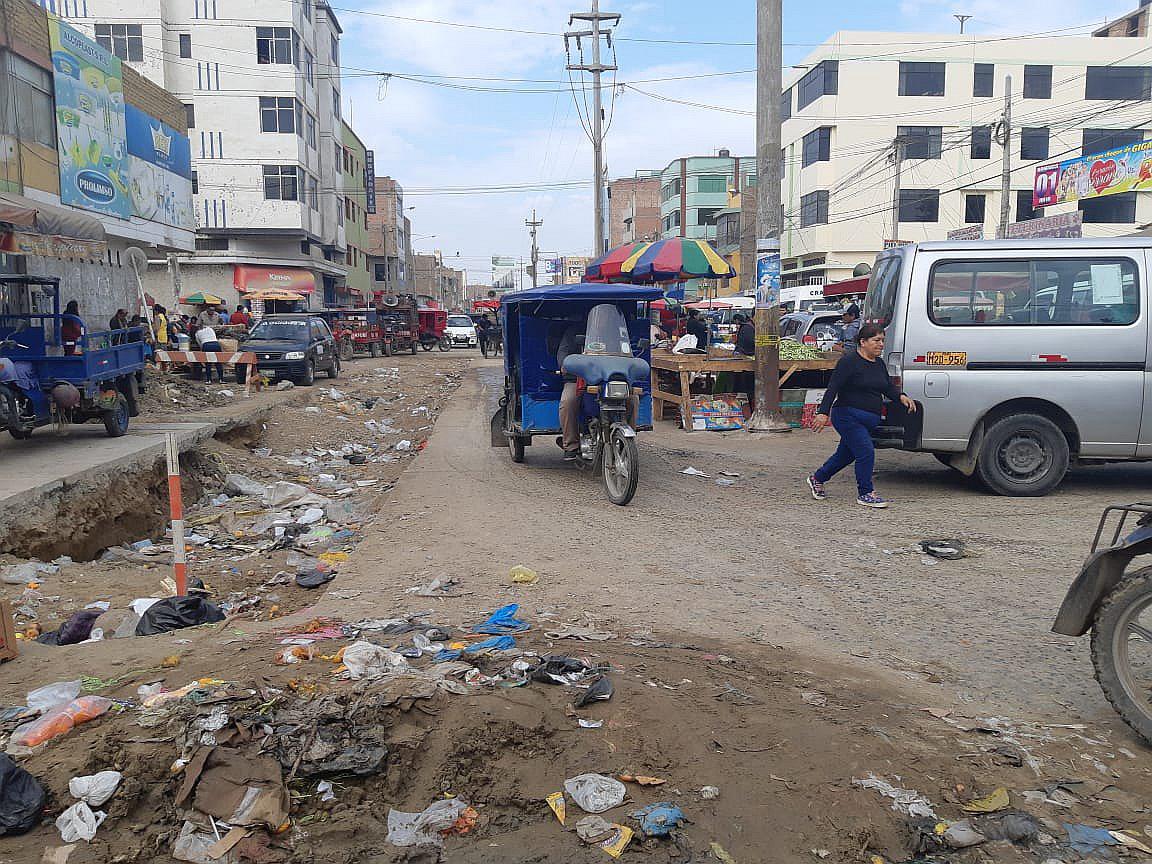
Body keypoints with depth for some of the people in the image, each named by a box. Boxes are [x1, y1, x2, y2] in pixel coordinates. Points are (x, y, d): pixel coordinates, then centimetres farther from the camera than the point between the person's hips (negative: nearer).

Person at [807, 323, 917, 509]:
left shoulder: (878, 363, 12)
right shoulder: (849, 361, -13)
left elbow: (888, 386, 20)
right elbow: (833, 388, -18)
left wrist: (901, 396, 1)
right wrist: (823, 413, -26)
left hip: (868, 421, 9)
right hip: (849, 417, -9)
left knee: (847, 454, 16)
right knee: (866, 453, -13)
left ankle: (817, 478, 34)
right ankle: (865, 494, 1)